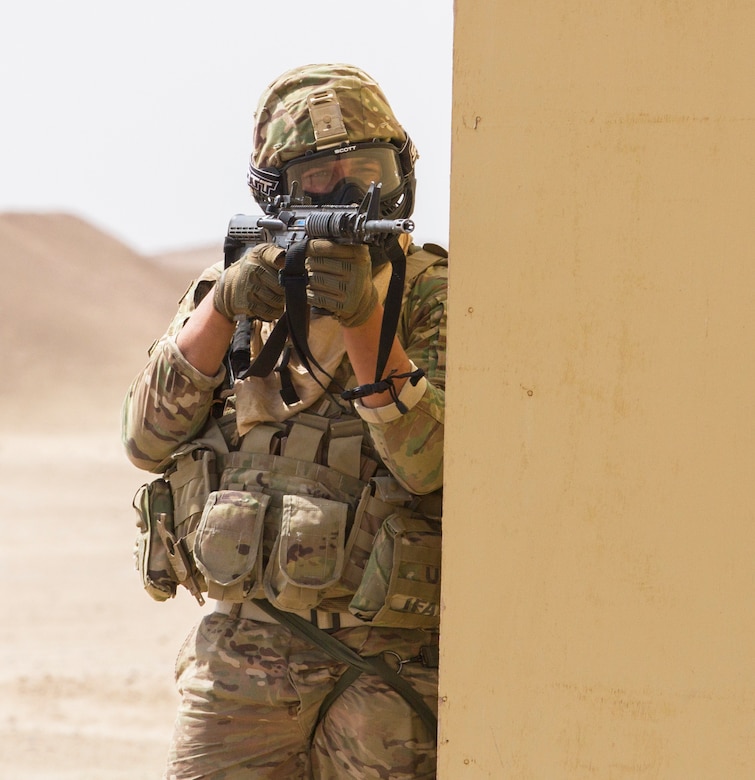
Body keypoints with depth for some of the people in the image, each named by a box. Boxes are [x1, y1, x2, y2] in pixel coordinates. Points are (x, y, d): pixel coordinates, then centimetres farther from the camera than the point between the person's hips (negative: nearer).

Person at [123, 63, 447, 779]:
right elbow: (149, 437, 0)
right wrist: (222, 309, -13)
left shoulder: (431, 296, -1)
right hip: (240, 654, 3)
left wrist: (362, 319, -25)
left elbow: (429, 462, -14)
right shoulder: (230, 287, 11)